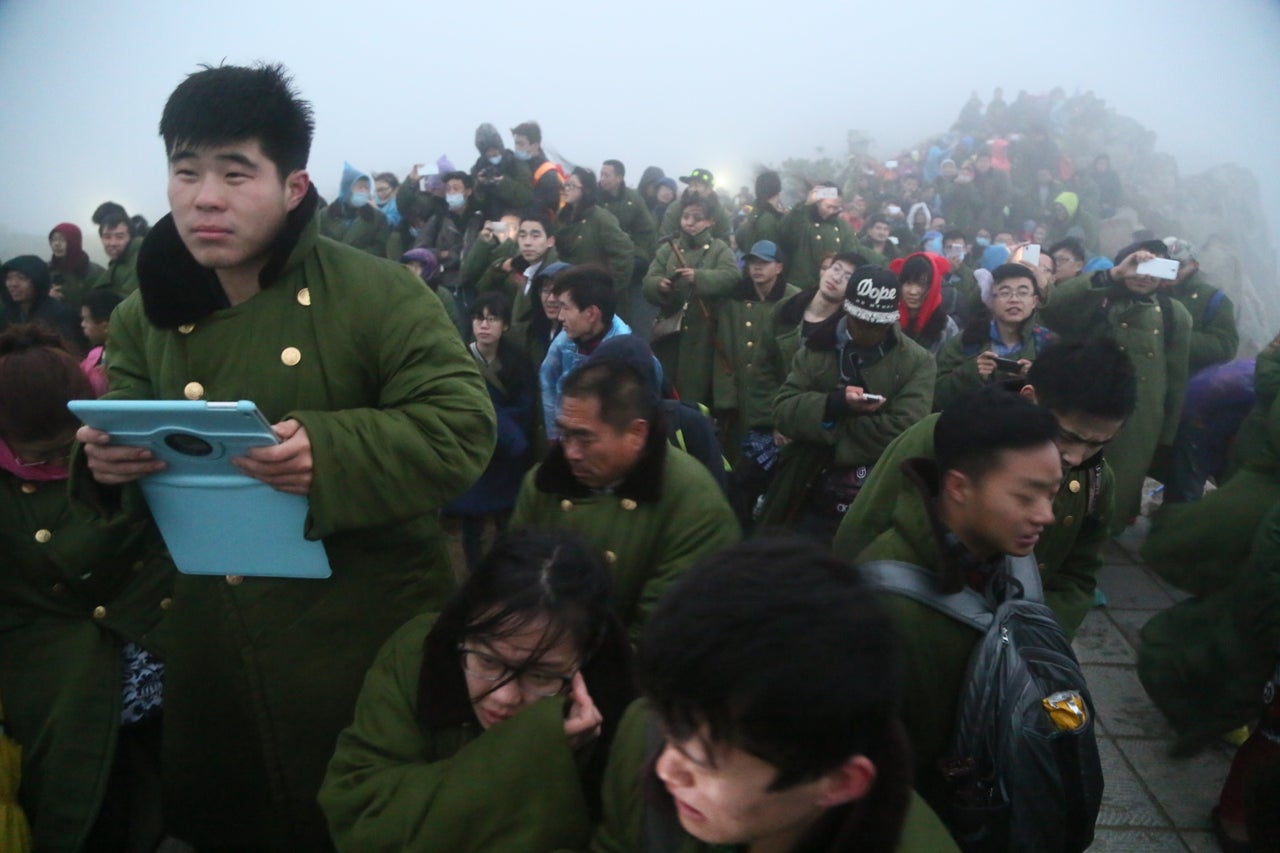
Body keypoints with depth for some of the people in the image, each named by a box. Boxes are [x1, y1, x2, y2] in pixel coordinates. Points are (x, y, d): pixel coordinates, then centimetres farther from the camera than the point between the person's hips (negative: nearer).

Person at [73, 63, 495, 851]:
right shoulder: (143, 318, 4)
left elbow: (465, 429, -19)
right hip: (214, 654, 5)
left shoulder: (378, 295, -13)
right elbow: (120, 446, 11)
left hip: (369, 642, -5)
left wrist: (332, 451, -34)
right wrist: (103, 464, -14)